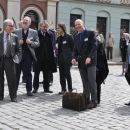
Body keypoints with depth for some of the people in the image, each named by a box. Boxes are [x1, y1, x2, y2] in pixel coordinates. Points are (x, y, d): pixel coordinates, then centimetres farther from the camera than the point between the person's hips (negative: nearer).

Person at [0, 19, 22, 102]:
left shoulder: (14, 37, 7)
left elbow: (18, 50, 9)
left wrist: (16, 57, -6)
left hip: (9, 59, 0)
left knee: (12, 79, -2)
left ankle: (13, 96, 7)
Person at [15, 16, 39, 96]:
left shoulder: (34, 32, 7)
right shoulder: (17, 32, 8)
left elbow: (37, 44, 4)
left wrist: (31, 42, -13)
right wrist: (18, 43, -11)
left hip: (28, 54, 0)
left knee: (28, 73, 4)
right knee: (16, 73, 4)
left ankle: (29, 90, 13)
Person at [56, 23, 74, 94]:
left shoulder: (69, 37, -6)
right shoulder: (58, 38, 13)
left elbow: (73, 47, -7)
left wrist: (71, 56, -10)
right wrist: (58, 55, 7)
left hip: (67, 58, -6)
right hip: (60, 58, 7)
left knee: (67, 73, -5)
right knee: (61, 74, 6)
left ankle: (70, 89, 6)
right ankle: (63, 89, 13)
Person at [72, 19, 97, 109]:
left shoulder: (90, 33, -2)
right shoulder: (76, 37, 15)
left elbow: (94, 47, -10)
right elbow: (76, 50, 15)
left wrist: (89, 57, -23)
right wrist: (74, 58, -4)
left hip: (91, 61, -5)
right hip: (81, 62, 5)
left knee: (92, 81, -7)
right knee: (85, 83, 6)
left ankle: (94, 101, -3)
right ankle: (86, 100, 11)